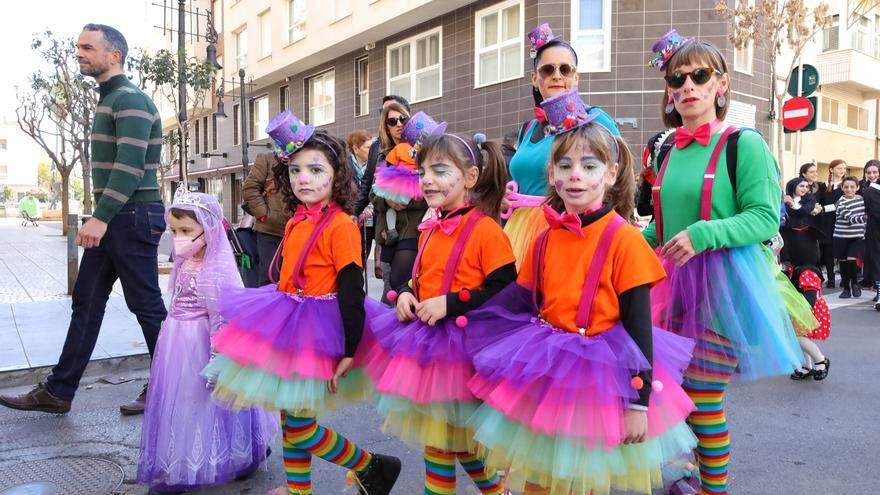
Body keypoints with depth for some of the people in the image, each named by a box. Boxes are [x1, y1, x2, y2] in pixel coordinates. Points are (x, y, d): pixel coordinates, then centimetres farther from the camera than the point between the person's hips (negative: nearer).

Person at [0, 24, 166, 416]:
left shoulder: (129, 99, -12)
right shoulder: (109, 99, 19)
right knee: (86, 302, 10)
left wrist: (100, 217, -28)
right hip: (112, 218, 10)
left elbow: (130, 164, -23)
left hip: (133, 217, -10)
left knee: (146, 305, -1)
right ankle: (58, 392, 18)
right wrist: (100, 218, 20)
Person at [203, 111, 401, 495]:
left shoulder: (340, 225, -16)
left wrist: (350, 351, -20)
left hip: (316, 330, -8)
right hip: (288, 322, 8)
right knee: (288, 415, 16)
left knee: (298, 423, -4)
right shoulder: (296, 222, 8)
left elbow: (351, 291, -19)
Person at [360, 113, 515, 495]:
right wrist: (405, 295, -1)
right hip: (423, 339, 8)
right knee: (457, 436, 19)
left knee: (440, 438, 4)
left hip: (459, 345, -8)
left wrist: (450, 303, -24)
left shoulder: (485, 229, -16)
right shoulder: (430, 230, 9)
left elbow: (504, 290, -20)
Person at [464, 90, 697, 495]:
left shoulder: (624, 239, -13)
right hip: (545, 374, 5)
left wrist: (638, 402, -14)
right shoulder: (545, 240, 2)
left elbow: (638, 326, -13)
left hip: (601, 380, -4)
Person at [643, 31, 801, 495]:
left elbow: (765, 218, -13)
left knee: (702, 396, 0)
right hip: (674, 281, 6)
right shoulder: (667, 151, 12)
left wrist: (703, 235, -25)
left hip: (724, 283, -6)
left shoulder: (743, 144, -6)